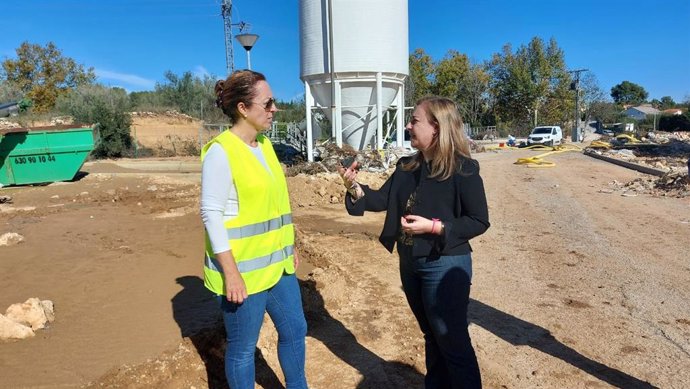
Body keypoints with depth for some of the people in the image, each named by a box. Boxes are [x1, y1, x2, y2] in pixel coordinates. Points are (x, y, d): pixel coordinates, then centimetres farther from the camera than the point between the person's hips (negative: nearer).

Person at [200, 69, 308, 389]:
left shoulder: (264, 144, 7)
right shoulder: (221, 151, -17)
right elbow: (211, 215, -19)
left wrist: (290, 247, 17)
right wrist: (231, 273, -20)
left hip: (276, 264, 8)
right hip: (242, 269, -8)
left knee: (294, 328, 20)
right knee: (243, 347, 9)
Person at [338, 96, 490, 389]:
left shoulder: (463, 169, -15)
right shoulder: (408, 166, 4)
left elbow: (479, 221, -14)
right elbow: (383, 199, 4)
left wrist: (434, 227, -23)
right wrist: (354, 186, -13)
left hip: (445, 266, -7)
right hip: (410, 264, 7)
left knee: (453, 342, 6)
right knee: (433, 337, 23)